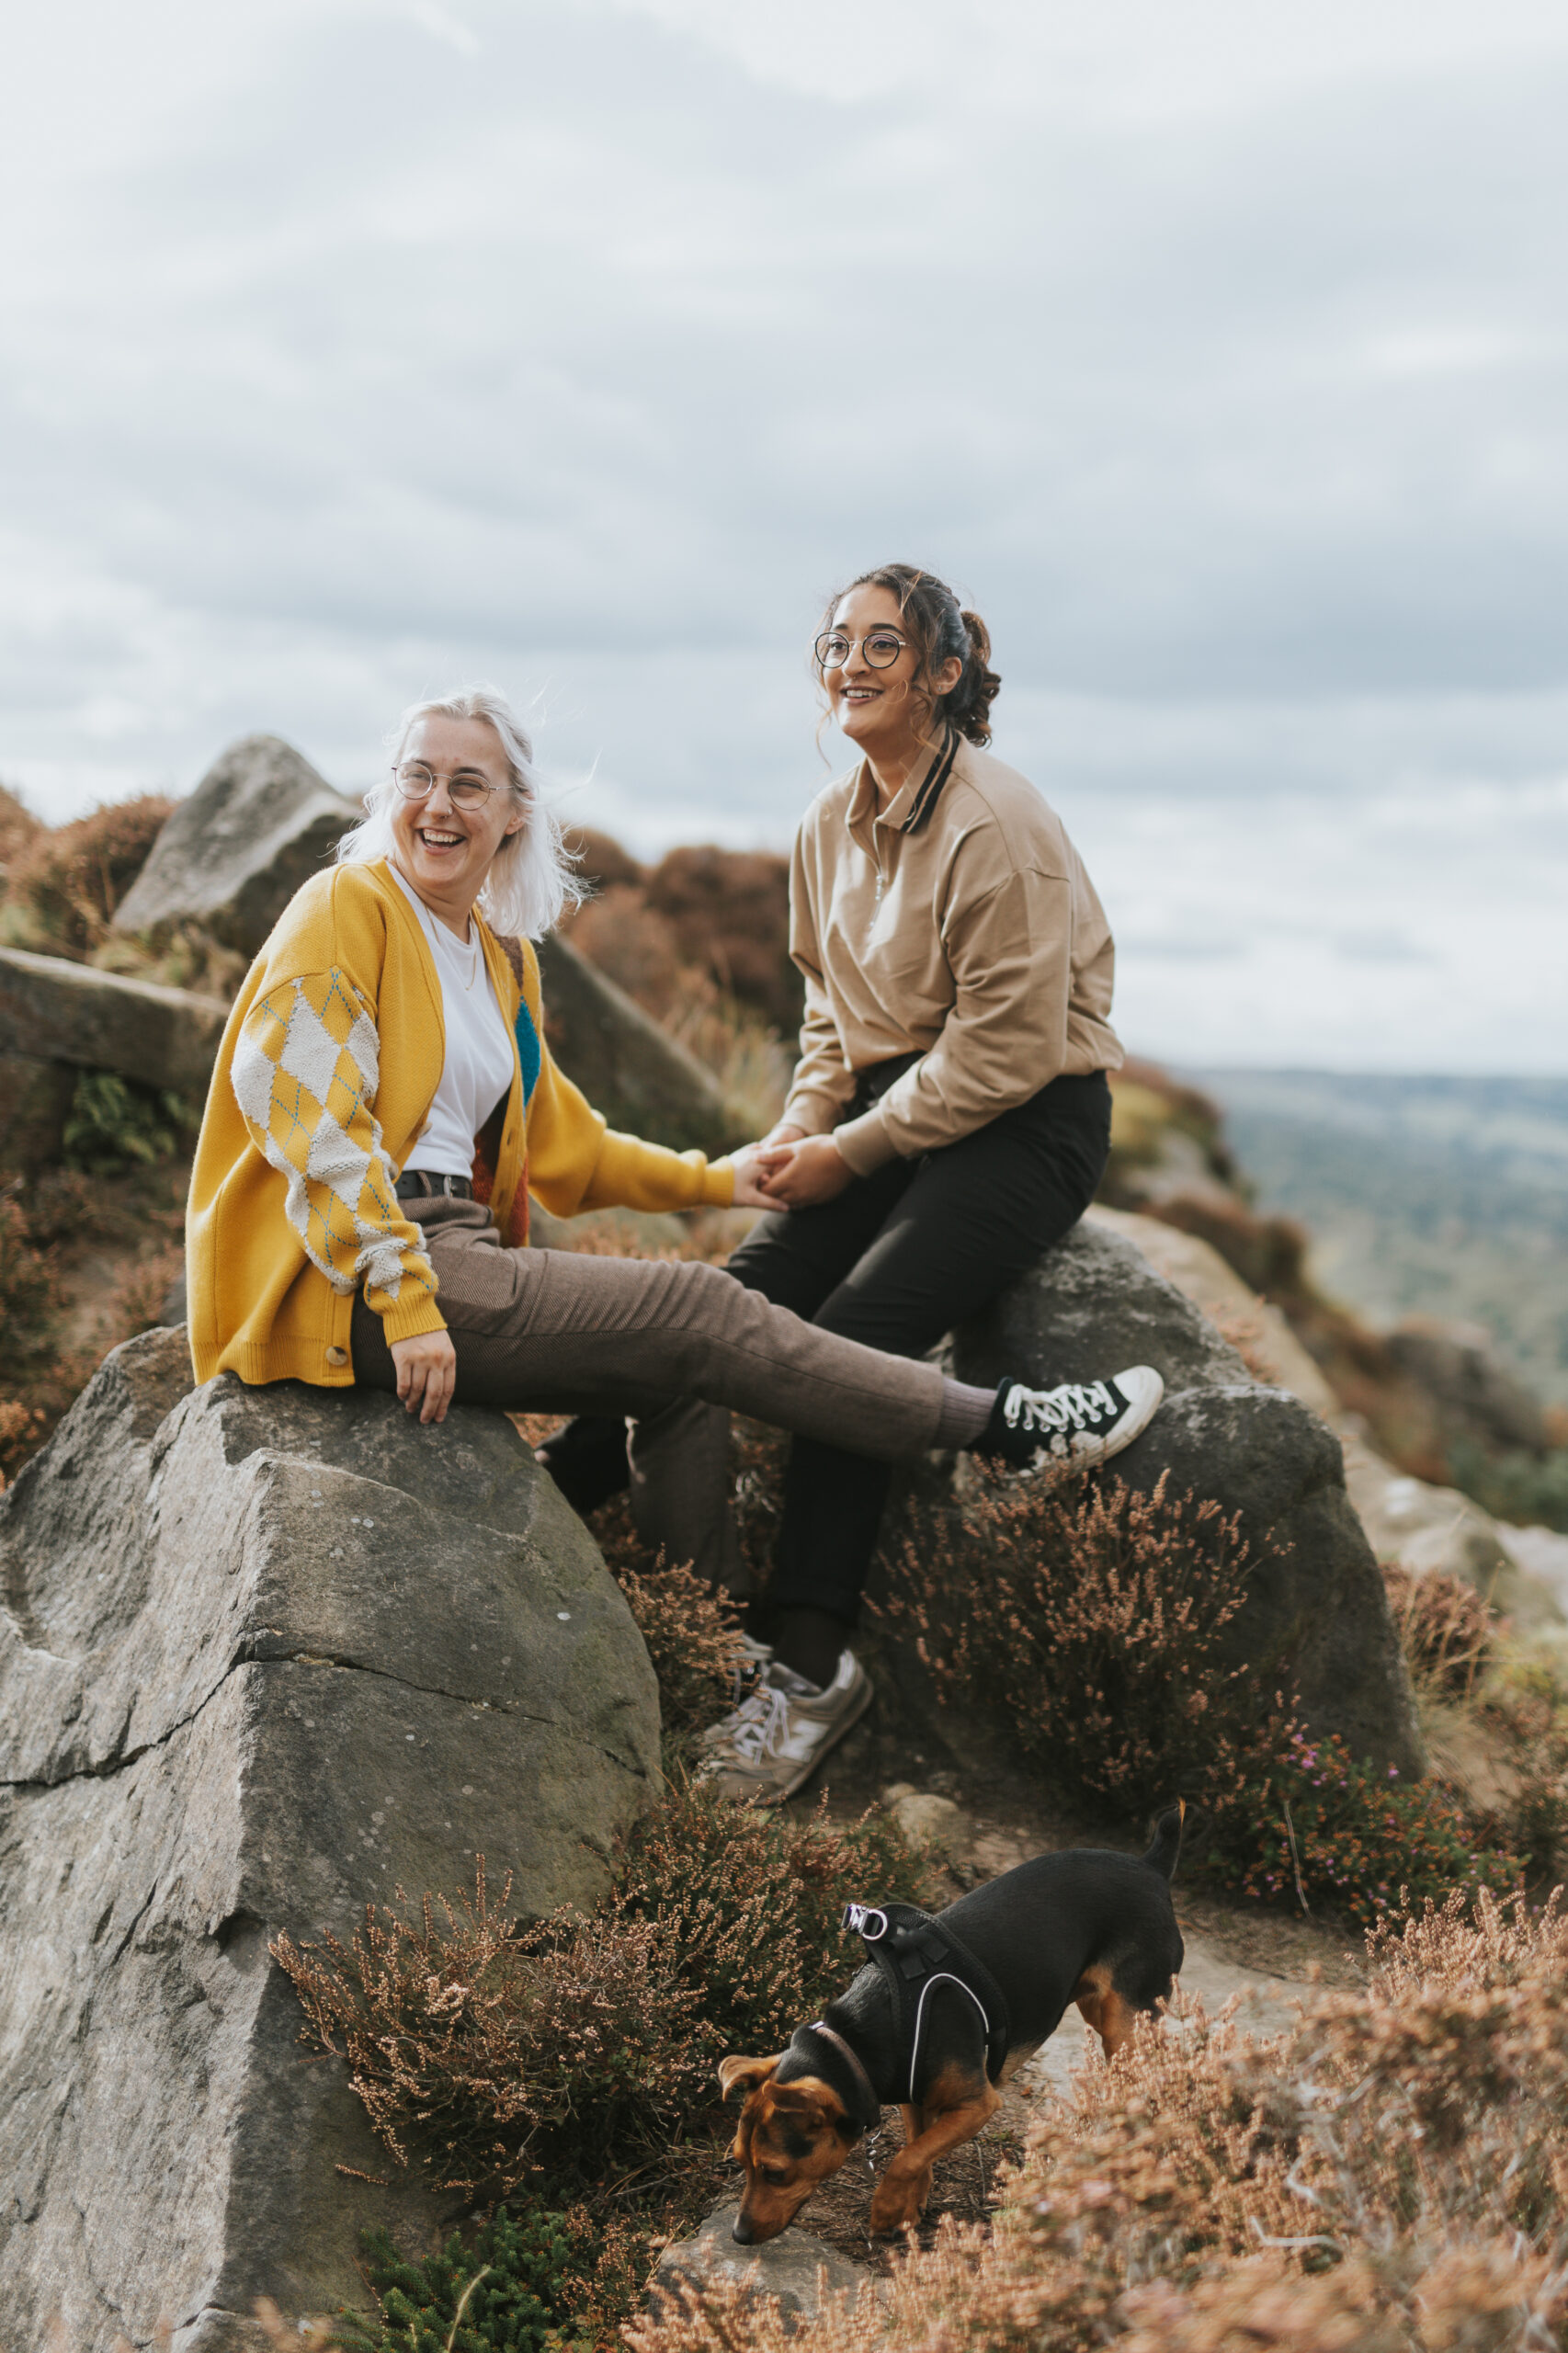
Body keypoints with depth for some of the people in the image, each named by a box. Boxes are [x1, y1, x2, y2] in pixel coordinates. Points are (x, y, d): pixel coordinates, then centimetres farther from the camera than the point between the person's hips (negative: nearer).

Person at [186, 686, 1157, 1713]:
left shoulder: (504, 957, 18)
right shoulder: (347, 908, -7)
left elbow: (556, 1135, 30)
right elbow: (306, 1108, -19)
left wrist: (709, 1180, 28)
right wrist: (404, 1302, -25)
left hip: (453, 1251, 9)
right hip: (351, 1284, -9)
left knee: (680, 1373, 2)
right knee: (697, 1313, -11)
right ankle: (1003, 1425, -3)